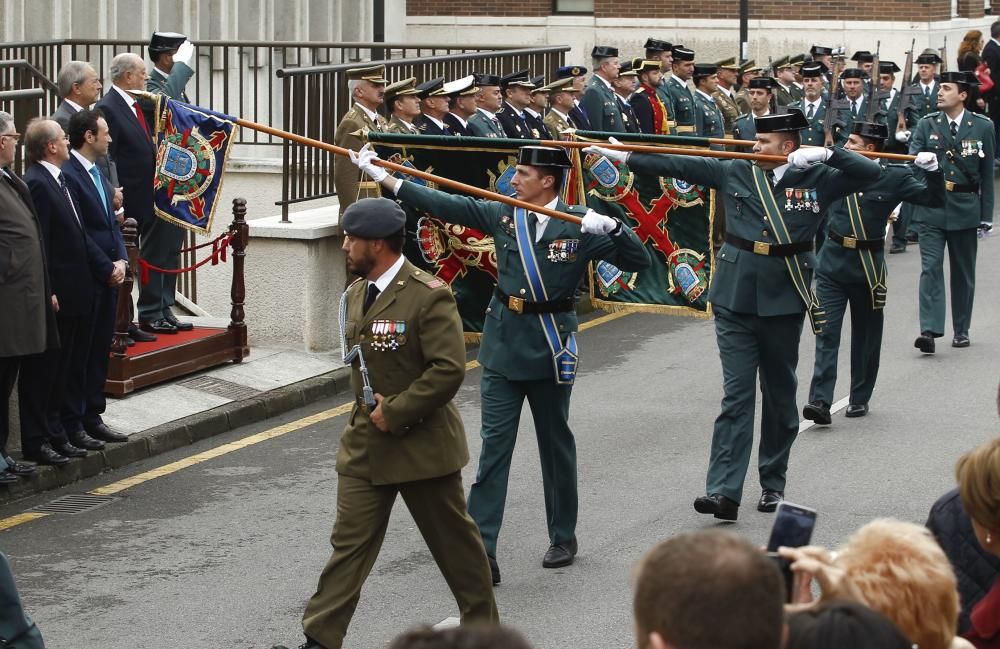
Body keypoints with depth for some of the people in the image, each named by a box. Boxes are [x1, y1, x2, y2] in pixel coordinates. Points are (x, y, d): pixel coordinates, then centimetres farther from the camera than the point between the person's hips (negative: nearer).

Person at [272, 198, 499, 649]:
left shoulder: (429, 296, -17)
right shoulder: (355, 294, 7)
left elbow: (449, 370, -23)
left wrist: (394, 413, -20)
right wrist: (368, 407, 5)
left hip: (421, 441, -6)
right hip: (365, 439, 6)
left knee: (453, 540, 10)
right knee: (349, 542, 3)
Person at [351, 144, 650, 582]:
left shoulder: (579, 225, -7)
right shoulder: (502, 215, 1)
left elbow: (638, 262, -9)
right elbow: (442, 204, 2)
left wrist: (610, 226, -26)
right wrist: (381, 176, -1)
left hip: (550, 347, -2)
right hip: (502, 344, 2)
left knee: (555, 445, 11)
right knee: (494, 445, -2)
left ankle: (563, 538, 28)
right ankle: (480, 550, -4)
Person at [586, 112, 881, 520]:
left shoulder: (817, 179, 0)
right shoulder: (737, 173, 5)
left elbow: (871, 172, -5)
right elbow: (681, 166, 6)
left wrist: (824, 154, -17)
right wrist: (623, 156, 5)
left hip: (783, 302, 0)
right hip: (736, 299, 0)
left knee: (780, 397, 12)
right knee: (736, 395, -4)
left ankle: (773, 484, 25)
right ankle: (723, 491, -10)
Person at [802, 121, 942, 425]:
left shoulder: (894, 176, -4)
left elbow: (934, 200, -6)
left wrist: (932, 170, -21)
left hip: (868, 266, -2)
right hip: (832, 263, 2)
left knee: (866, 334, 11)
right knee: (826, 332, -7)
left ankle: (860, 398, 25)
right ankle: (820, 401, -12)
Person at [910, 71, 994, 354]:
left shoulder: (982, 126, 1)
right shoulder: (926, 125, 3)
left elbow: (987, 173, 3)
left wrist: (986, 215, 2)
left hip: (965, 208, 0)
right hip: (931, 207, 0)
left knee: (963, 271, 10)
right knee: (930, 267, -10)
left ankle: (961, 329, 23)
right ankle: (929, 330, -15)